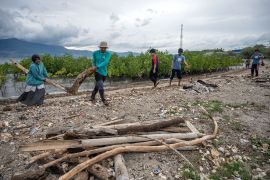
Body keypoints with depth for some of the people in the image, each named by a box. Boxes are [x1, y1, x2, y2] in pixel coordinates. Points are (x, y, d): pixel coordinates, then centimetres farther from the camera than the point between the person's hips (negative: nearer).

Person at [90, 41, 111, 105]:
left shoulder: (108, 54, -6)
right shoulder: (95, 53, -2)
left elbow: (105, 62, -20)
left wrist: (97, 67, -28)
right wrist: (93, 66, 6)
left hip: (104, 72, 2)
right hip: (97, 71, -2)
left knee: (97, 86, 15)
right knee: (101, 86, -13)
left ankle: (92, 97, 33)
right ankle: (103, 100, -3)